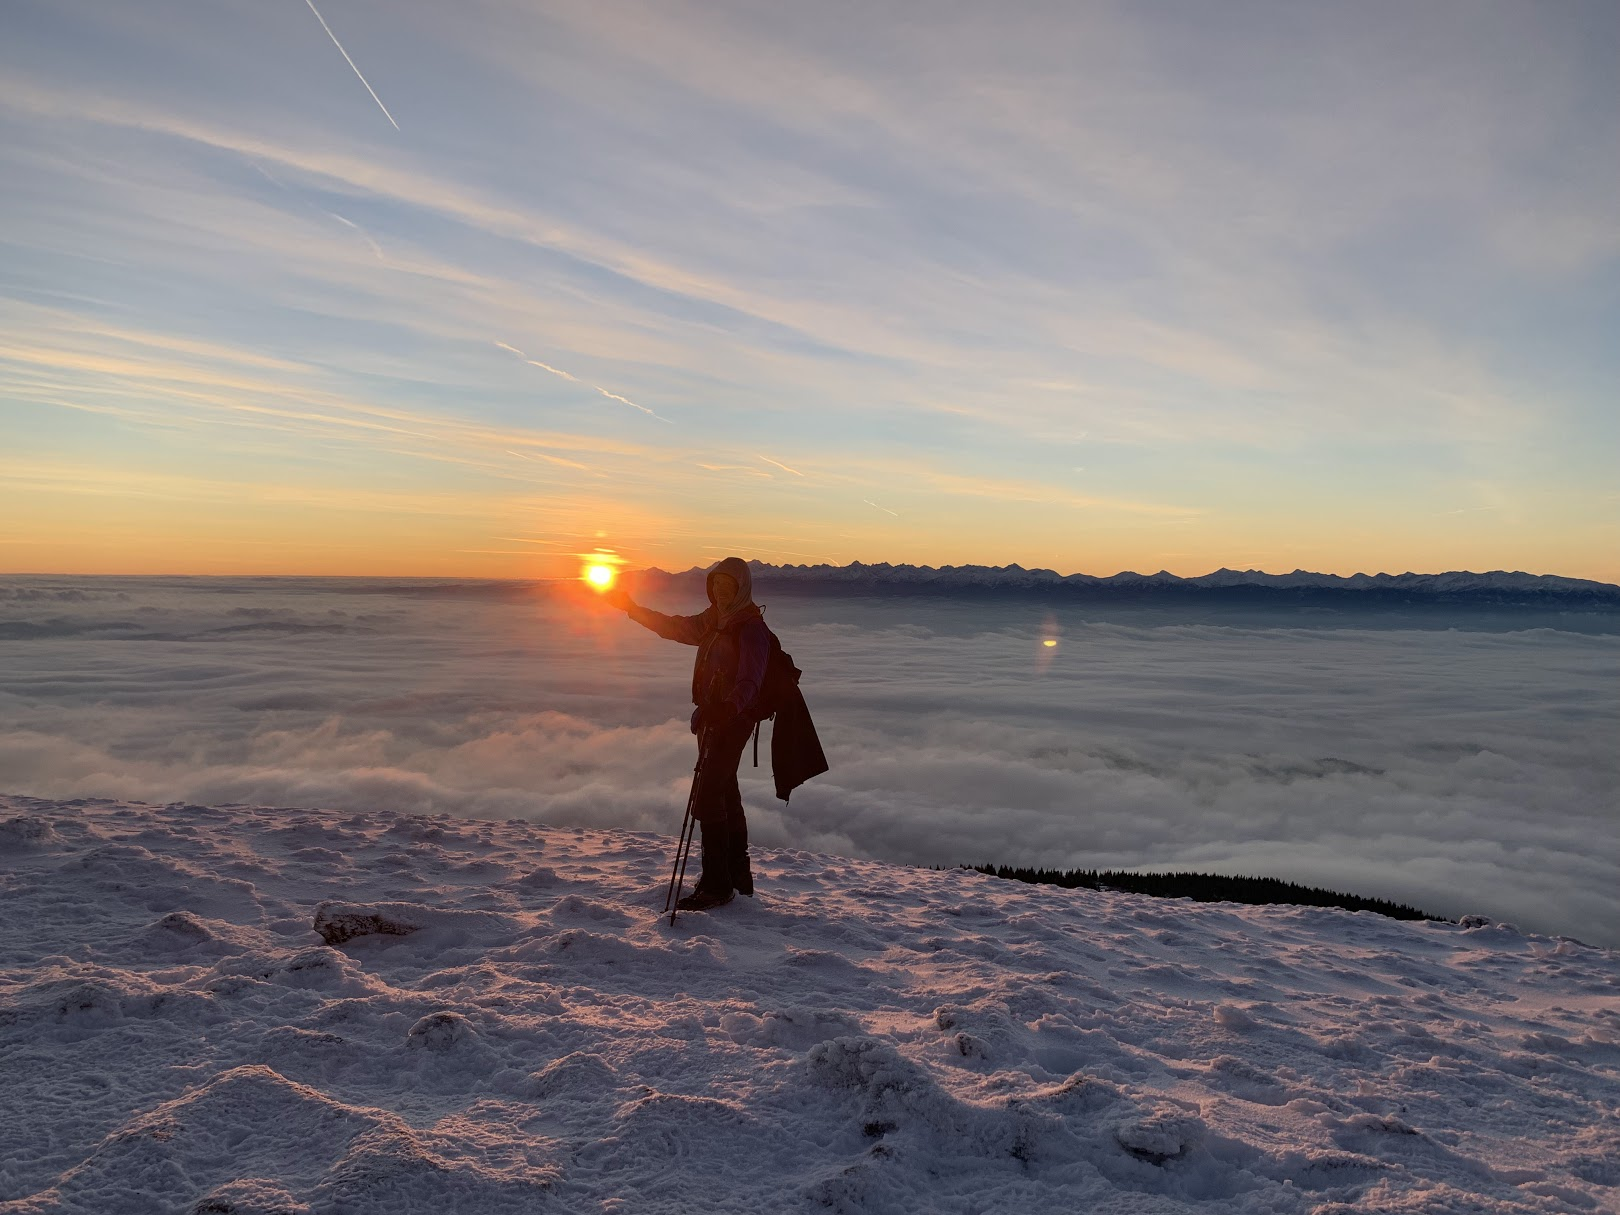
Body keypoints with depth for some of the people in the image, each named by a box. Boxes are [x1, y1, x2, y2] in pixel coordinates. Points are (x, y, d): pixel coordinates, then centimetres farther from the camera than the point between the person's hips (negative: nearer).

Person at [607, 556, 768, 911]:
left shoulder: (752, 628, -17)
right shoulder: (713, 620, 9)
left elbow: (749, 681, -29)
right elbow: (676, 628, 24)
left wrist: (727, 706, -47)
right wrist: (632, 608, 22)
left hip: (733, 721, -10)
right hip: (712, 719, 10)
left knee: (707, 798, -11)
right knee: (726, 795, 17)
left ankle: (716, 885, -4)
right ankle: (738, 875, 30)